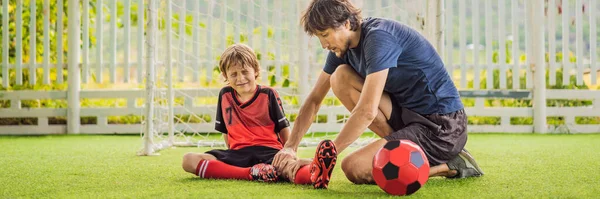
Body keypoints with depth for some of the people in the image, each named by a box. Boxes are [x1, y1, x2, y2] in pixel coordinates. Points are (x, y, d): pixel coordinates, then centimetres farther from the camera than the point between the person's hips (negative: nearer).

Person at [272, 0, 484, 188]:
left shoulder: (378, 37, -22)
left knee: (354, 168, -20)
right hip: (409, 113, 9)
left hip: (442, 127, -9)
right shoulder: (342, 47, 5)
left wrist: (328, 154, -21)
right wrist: (290, 147, -1)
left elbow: (367, 111, -27)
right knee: (340, 77, 0)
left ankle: (448, 166, -7)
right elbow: (314, 100, 10)